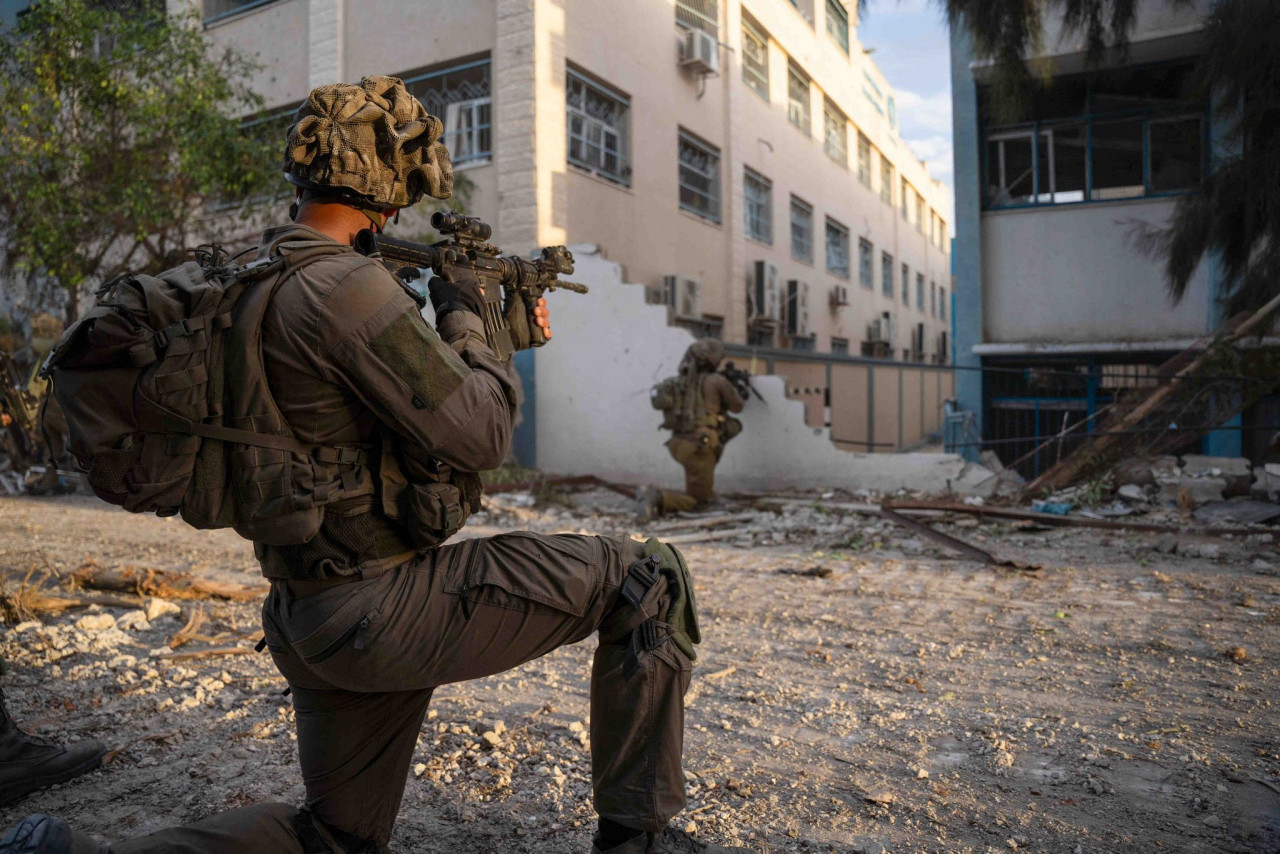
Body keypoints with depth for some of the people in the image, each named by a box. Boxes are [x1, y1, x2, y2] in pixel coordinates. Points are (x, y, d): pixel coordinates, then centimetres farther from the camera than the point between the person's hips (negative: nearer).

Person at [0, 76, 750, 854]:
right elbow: (480, 436, -17)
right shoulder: (346, 286, -19)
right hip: (383, 608, -9)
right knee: (649, 581, -2)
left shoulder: (262, 279, 13)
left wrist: (502, 336, 21)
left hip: (312, 617, 10)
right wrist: (464, 315, -2)